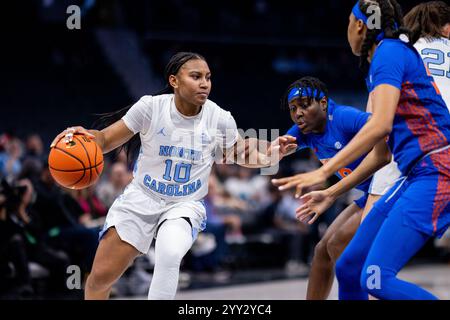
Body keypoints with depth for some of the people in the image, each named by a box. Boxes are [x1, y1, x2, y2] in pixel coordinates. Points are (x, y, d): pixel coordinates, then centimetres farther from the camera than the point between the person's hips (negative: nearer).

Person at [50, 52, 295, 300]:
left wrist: (270, 155, -12)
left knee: (169, 256, -34)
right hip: (140, 198, 1)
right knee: (100, 277, -1)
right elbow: (105, 140, -7)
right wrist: (83, 135, -29)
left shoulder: (220, 119, -9)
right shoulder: (150, 107, -14)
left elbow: (242, 155, 9)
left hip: (185, 205, 0)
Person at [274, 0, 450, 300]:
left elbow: (380, 125, -21)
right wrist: (333, 192, 28)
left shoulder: (389, 51, -6)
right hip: (416, 174, 10)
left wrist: (324, 171, -21)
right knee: (348, 269, 10)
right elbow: (383, 151, 25)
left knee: (377, 278, -21)